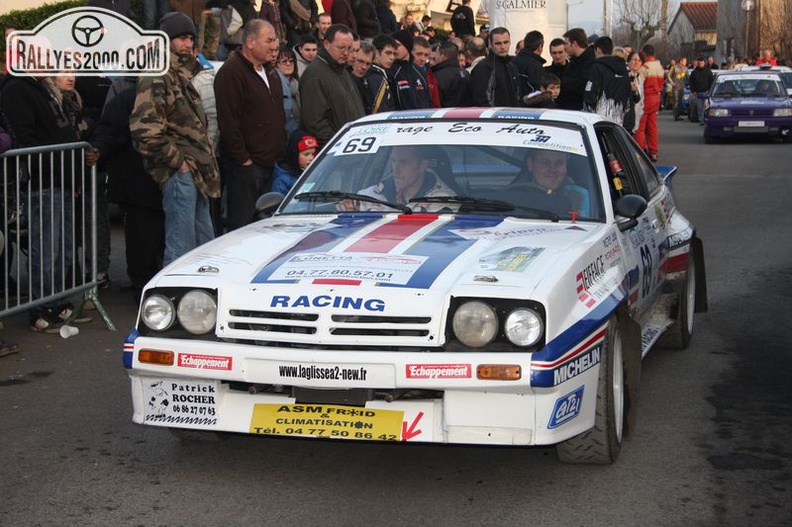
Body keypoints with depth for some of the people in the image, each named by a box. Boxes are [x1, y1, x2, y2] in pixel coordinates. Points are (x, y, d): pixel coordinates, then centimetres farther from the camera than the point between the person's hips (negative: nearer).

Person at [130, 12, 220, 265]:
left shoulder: (181, 76, 20)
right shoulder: (157, 78, -11)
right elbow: (145, 129, -22)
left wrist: (204, 163, 17)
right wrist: (177, 161, -16)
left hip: (195, 175, 10)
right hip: (179, 175, -10)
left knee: (206, 245, 14)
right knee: (181, 248, -11)